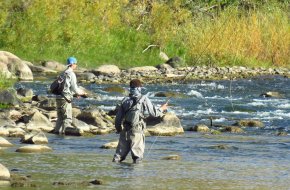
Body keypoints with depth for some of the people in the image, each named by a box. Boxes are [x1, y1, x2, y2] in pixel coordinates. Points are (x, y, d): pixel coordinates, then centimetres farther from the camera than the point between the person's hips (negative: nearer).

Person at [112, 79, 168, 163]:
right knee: (137, 156, 1)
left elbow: (118, 117, 9)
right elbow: (154, 113, 0)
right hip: (136, 131, -4)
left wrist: (118, 129, 23)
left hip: (125, 131, 4)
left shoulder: (125, 100, 6)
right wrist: (162, 109, 20)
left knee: (120, 154, 11)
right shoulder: (144, 99, -5)